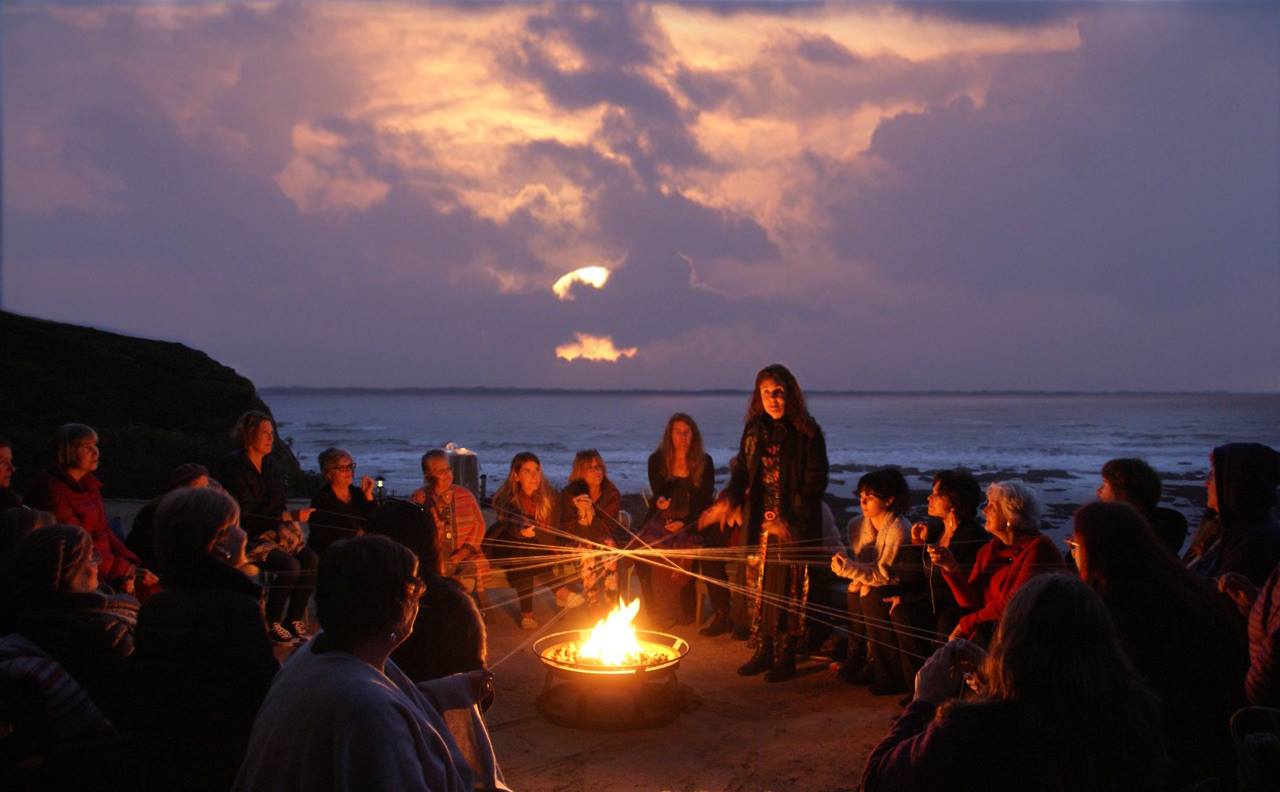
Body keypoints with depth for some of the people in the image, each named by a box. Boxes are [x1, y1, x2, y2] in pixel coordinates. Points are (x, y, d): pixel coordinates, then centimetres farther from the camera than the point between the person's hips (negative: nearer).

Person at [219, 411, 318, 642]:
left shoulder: (270, 465, 12)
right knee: (289, 565, -28)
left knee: (311, 559, -19)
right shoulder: (234, 467, -12)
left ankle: (294, 621, -7)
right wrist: (288, 516, -22)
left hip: (274, 531, 7)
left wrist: (290, 521, -3)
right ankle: (272, 624, -9)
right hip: (248, 538, -7)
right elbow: (245, 517, -18)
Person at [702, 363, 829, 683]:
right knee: (760, 587, 9)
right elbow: (742, 471, 11)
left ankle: (786, 657, 13)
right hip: (761, 524, 5)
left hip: (794, 528, -5)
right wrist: (728, 499, -9)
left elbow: (815, 483, -10)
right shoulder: (754, 431, 8)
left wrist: (792, 521, -20)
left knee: (788, 590, 0)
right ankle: (763, 651, 22)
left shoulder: (807, 434, -8)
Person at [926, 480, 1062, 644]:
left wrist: (967, 623, -6)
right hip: (986, 638, 5)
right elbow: (972, 602, 4)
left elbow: (1014, 603, -14)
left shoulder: (1038, 548, -9)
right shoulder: (987, 551, 10)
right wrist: (951, 567, -9)